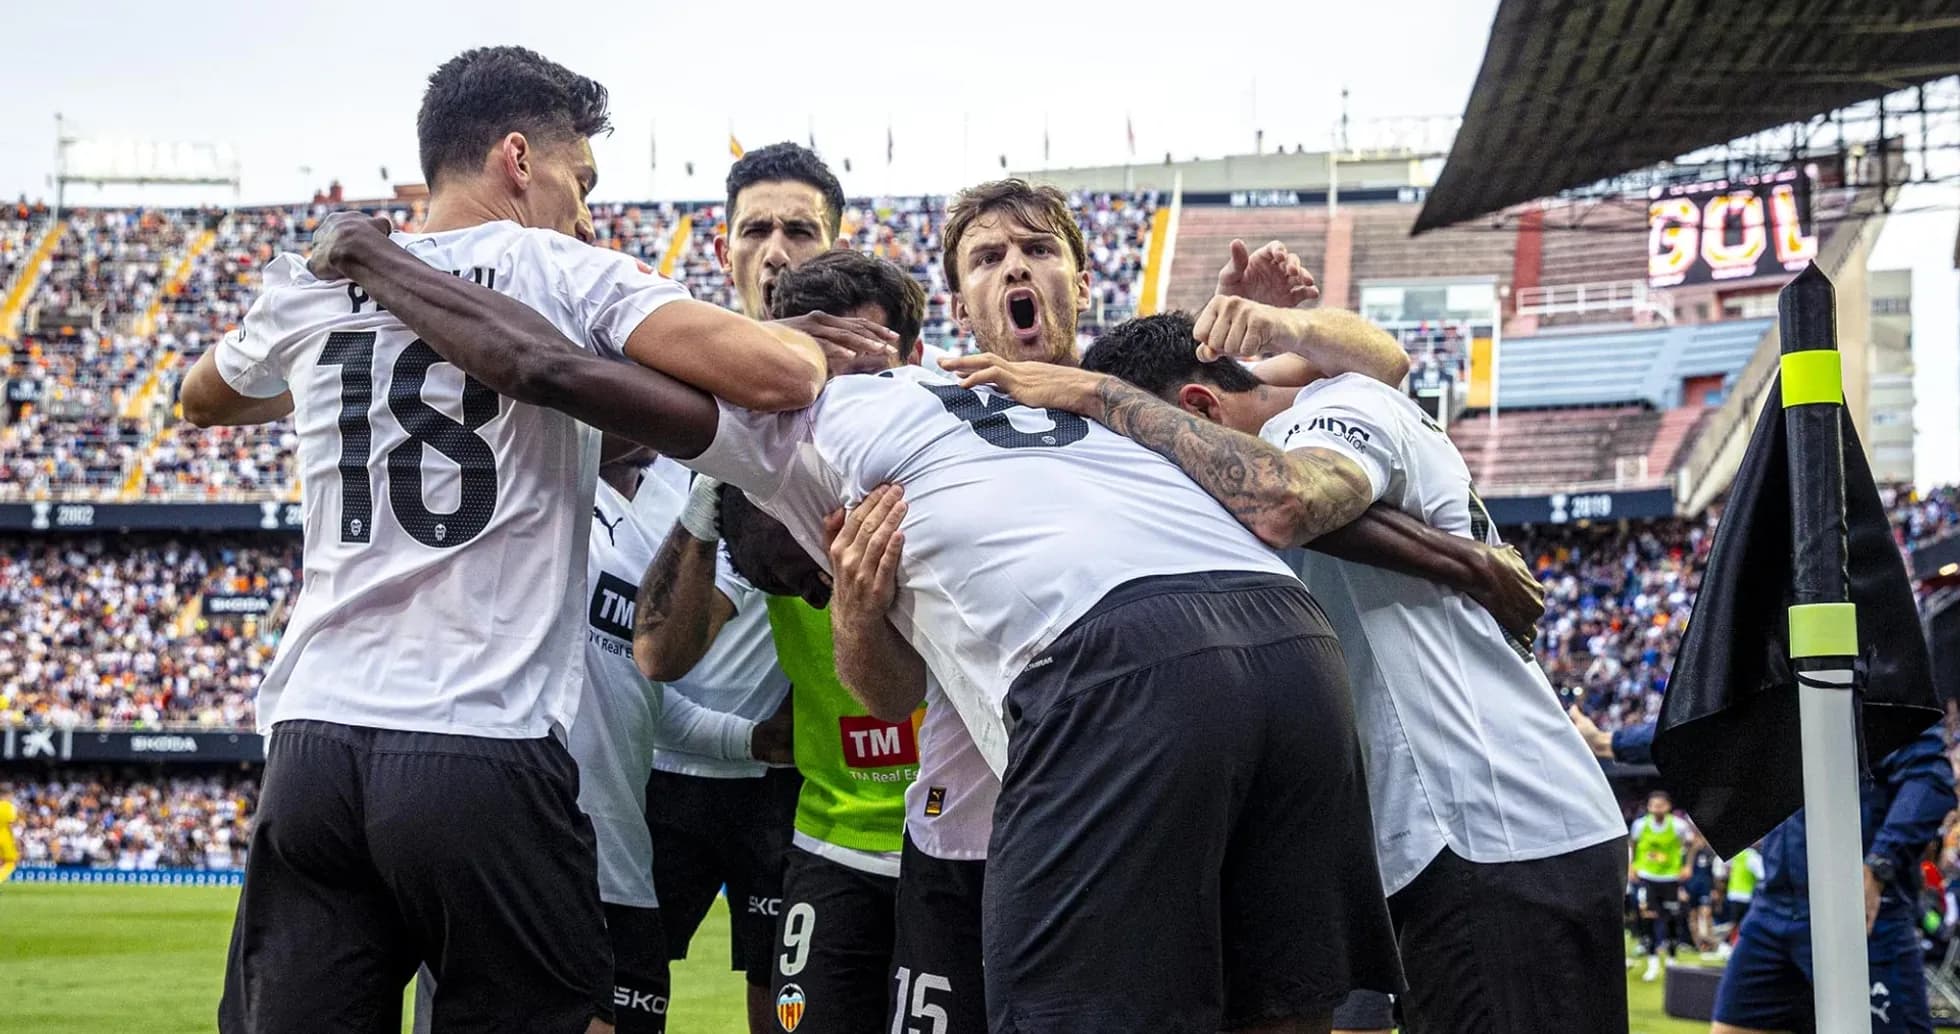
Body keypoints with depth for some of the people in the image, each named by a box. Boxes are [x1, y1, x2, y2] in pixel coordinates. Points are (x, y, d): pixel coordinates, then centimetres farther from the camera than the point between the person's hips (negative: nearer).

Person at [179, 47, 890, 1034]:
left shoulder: (309, 288, 13)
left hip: (313, 739, 4)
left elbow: (204, 398, 35)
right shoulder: (569, 276, 0)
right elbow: (774, 377, -13)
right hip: (489, 752, -4)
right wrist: (811, 342, 9)